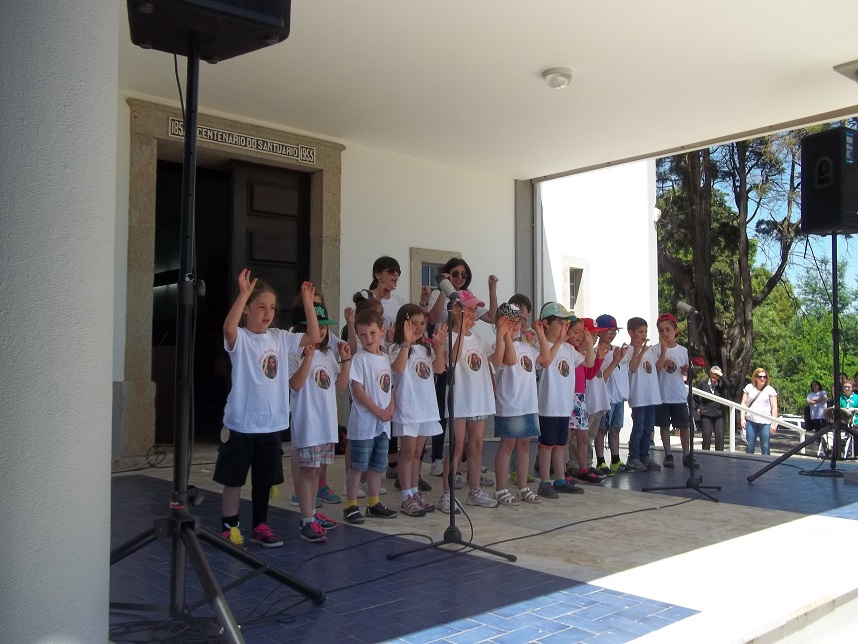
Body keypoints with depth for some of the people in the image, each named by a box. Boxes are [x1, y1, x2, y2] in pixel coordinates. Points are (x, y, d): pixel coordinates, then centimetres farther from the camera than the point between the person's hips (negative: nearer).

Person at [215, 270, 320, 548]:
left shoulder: (279, 338, 6)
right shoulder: (240, 338, -11)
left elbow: (313, 337, 5)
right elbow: (228, 328, -35)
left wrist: (307, 303, -2)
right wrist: (243, 293, -37)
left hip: (271, 423, 5)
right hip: (241, 423, -5)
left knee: (265, 479, 15)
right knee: (234, 479, 7)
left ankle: (260, 526, 29)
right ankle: (229, 527, 21)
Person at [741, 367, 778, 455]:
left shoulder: (770, 390, 2)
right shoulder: (749, 387, 7)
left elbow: (774, 407, 1)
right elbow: (744, 404, 8)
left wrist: (774, 423, -5)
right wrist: (742, 418, -1)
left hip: (765, 422, -1)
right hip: (750, 421, 2)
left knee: (765, 447, 0)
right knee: (750, 446, 5)